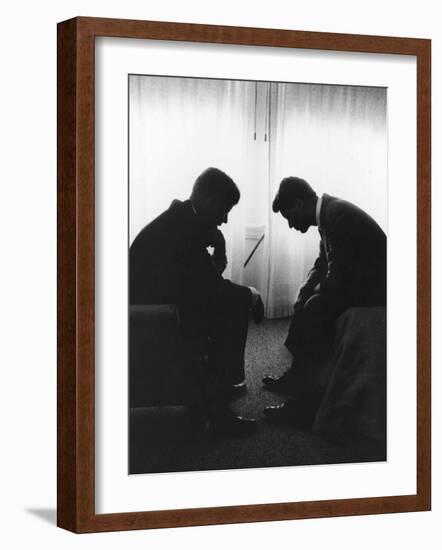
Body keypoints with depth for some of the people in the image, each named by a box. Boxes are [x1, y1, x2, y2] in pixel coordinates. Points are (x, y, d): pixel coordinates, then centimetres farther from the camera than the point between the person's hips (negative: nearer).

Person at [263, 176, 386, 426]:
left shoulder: (338, 216, -24)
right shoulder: (328, 211, 7)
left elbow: (337, 280, -25)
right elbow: (322, 265, 15)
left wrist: (314, 291, -5)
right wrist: (302, 296, 2)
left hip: (373, 289, -11)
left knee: (316, 307, -23)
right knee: (306, 303, 14)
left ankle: (306, 405, -19)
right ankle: (296, 377, 20)